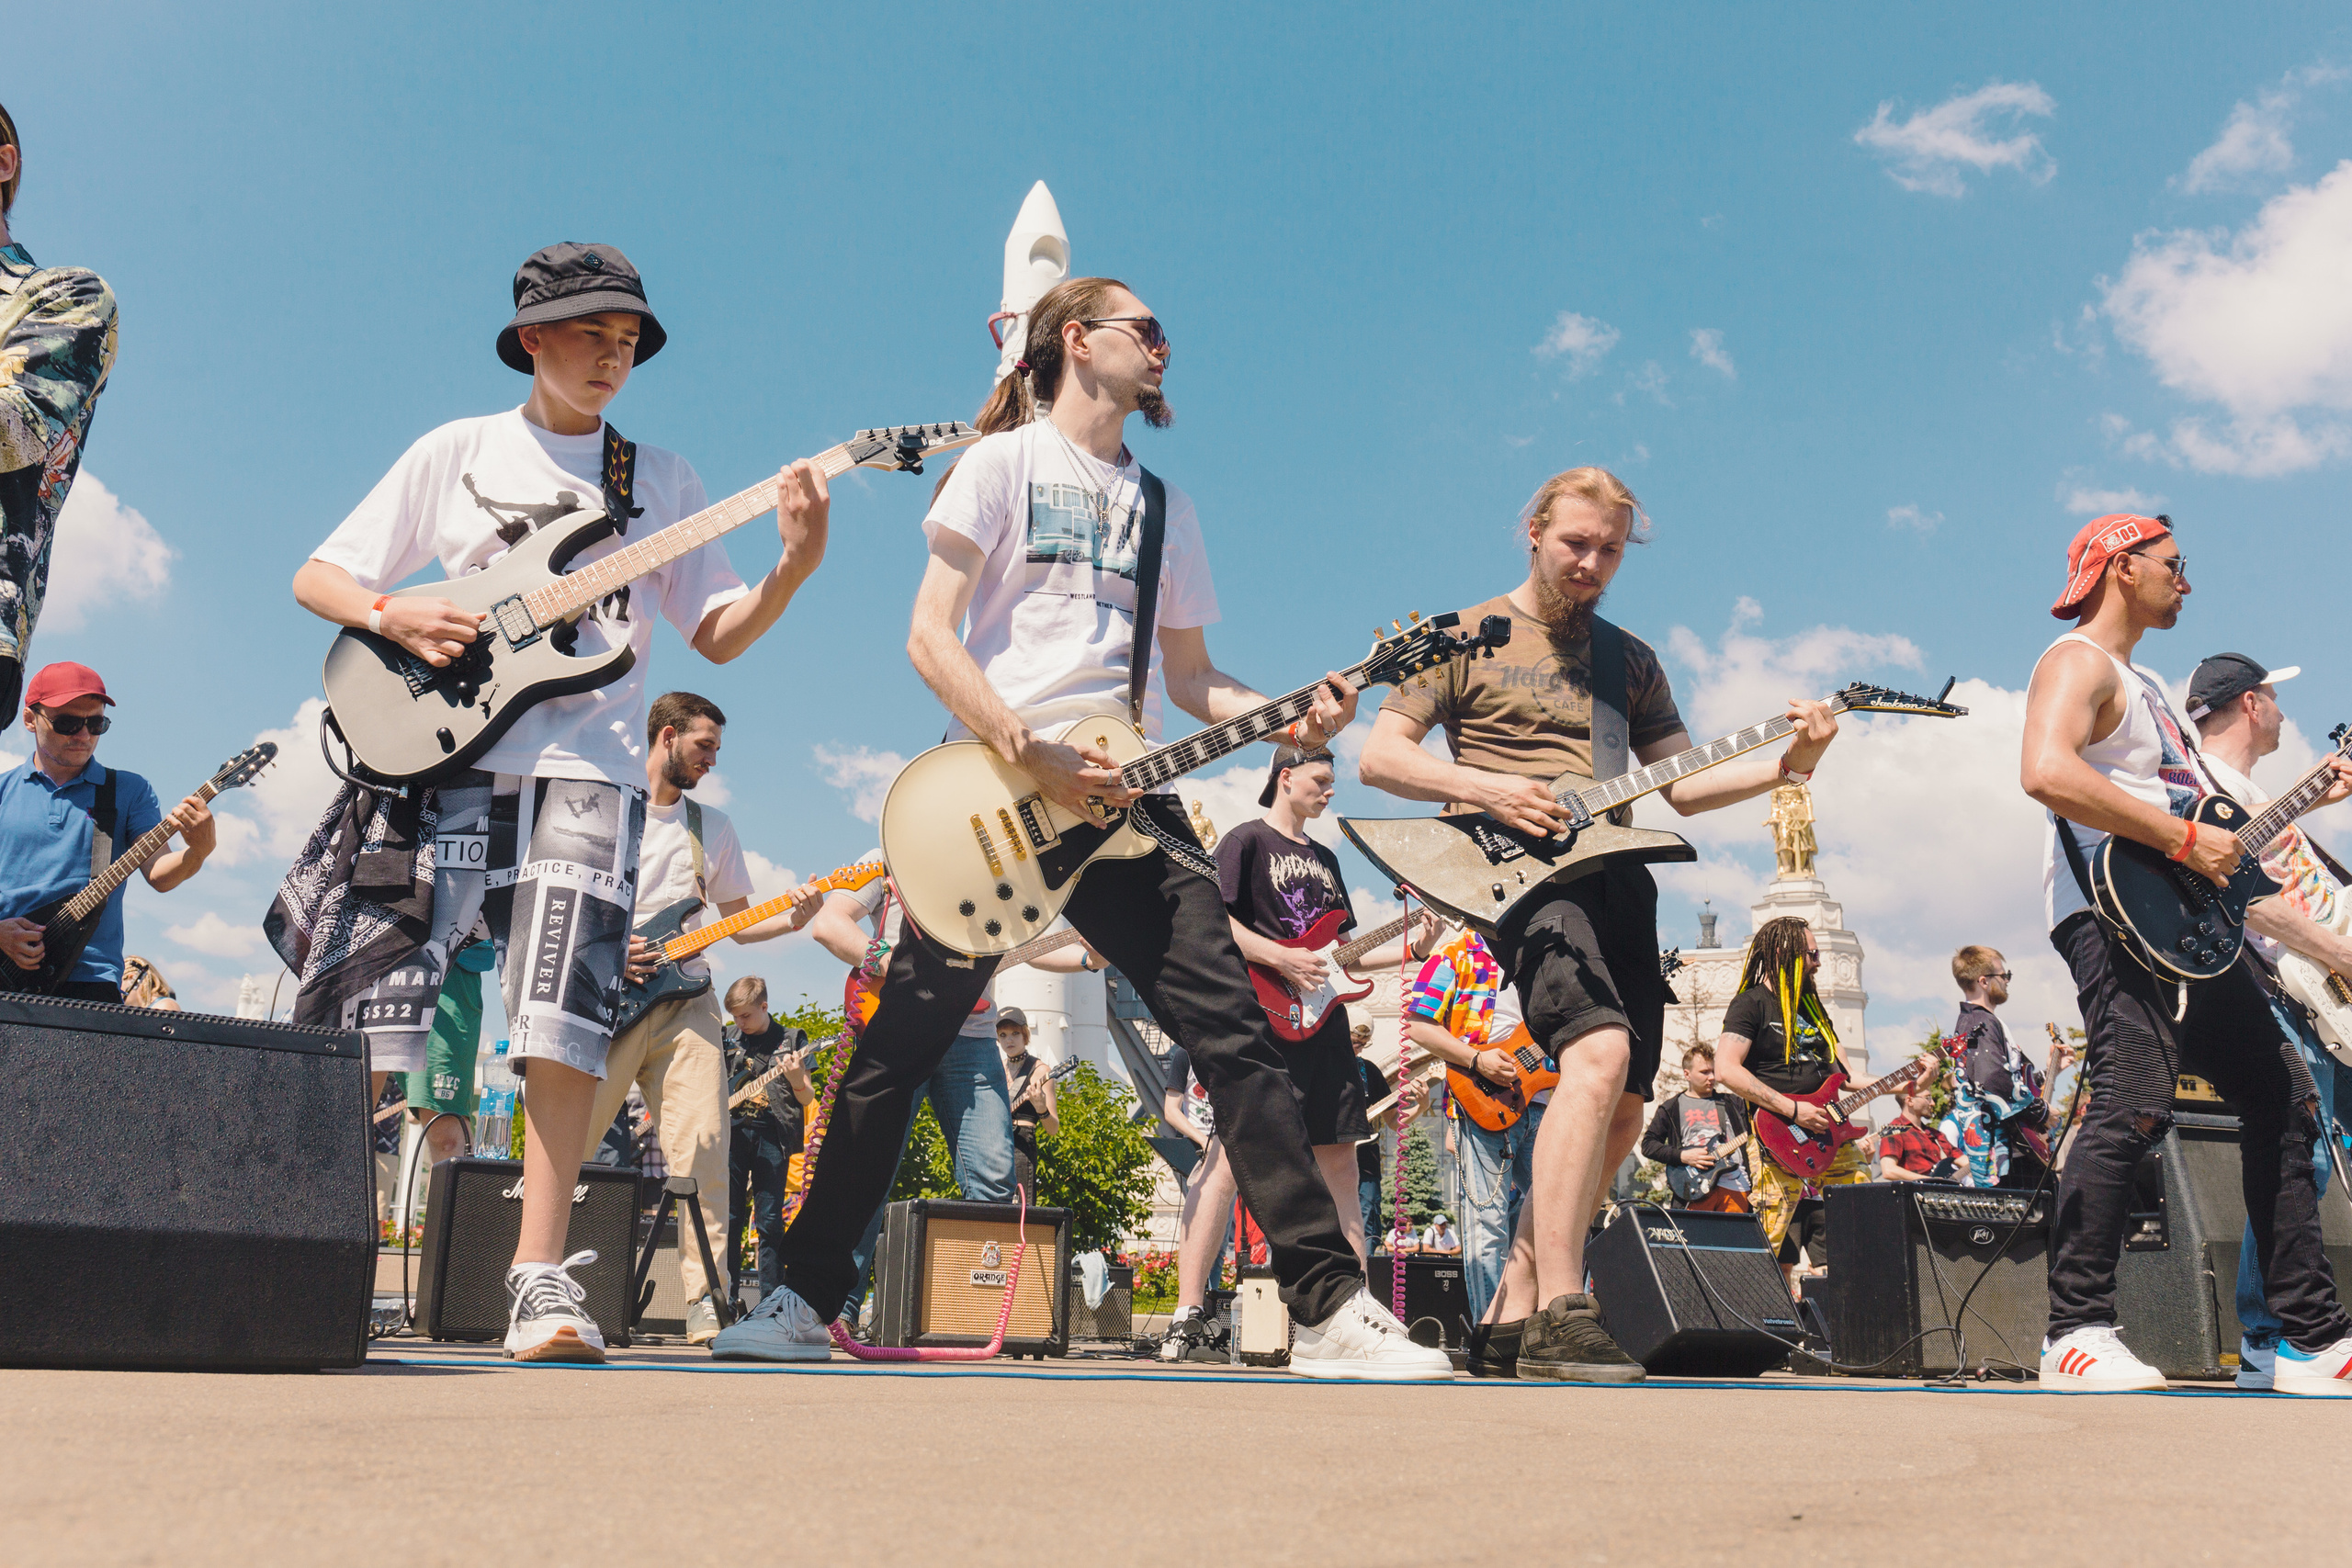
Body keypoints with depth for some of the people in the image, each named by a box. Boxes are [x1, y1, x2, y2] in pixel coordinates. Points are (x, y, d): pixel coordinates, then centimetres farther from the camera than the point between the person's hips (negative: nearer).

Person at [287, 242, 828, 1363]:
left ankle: (540, 1279, -10)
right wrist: (393, 613, -9)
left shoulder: (660, 479, 16)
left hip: (585, 770, 0)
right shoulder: (457, 452, 13)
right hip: (448, 760, 0)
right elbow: (317, 577, 13)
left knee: (565, 1012, -14)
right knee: (372, 1004, -6)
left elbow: (719, 634, 9)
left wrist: (794, 567, -9)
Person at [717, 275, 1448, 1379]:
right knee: (900, 1047, 1)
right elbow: (931, 636, -5)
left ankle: (1330, 1308, -6)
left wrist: (1287, 718, 0)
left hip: (1122, 793, 4)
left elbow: (1191, 677, 20)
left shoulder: (1162, 505, 21)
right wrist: (1029, 749, -16)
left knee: (1232, 1032, -8)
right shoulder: (1004, 462, 5)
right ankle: (807, 1296, 16)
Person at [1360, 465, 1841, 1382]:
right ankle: (1560, 1319, -30)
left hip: (1618, 879, 7)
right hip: (1520, 871, -7)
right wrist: (1483, 788, -15)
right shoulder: (1468, 638, 7)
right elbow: (1379, 756, 0)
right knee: (1600, 1051, -28)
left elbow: (1680, 784, 18)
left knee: (1621, 1110, 4)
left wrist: (1785, 766, 2)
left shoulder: (1630, 660, 22)